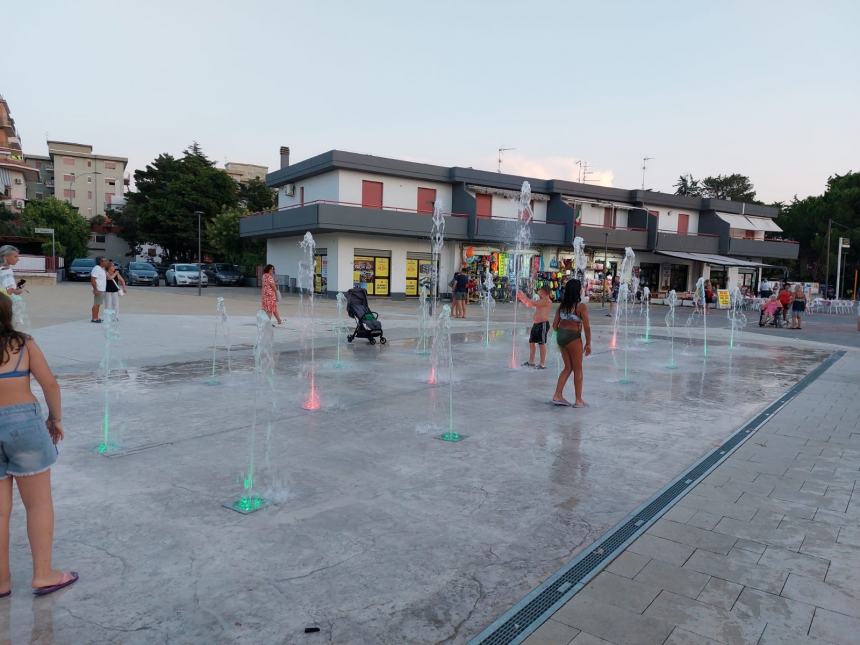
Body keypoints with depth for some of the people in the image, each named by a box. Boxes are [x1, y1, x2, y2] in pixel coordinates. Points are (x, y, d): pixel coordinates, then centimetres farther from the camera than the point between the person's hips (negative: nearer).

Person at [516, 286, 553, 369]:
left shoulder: (547, 301, -13)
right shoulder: (540, 300, 17)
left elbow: (534, 304, -23)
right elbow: (529, 305, 24)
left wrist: (524, 297, -16)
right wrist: (521, 298, 13)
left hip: (543, 324, -10)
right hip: (536, 324, 10)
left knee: (542, 343, -5)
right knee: (531, 342, 13)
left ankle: (543, 364, 1)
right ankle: (531, 362, 24)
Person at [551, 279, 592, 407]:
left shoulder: (561, 305, 4)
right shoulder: (581, 307, -13)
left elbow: (555, 325, 5)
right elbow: (587, 327, -13)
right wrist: (588, 344, -4)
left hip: (560, 336, 6)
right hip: (573, 338, -6)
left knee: (568, 367, 19)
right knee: (578, 369, 9)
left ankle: (558, 396, 16)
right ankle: (579, 400, 16)